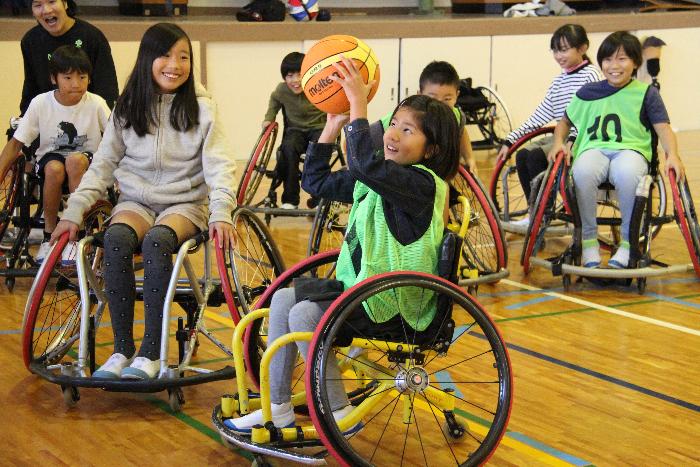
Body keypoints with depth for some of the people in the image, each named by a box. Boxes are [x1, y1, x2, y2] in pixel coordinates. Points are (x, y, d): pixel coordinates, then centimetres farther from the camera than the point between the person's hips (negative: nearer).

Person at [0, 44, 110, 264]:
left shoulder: (96, 104, -13)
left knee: (75, 160, -36)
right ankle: (49, 236, -13)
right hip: (50, 156, 1)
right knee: (54, 168, -35)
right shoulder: (40, 103, -11)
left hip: (86, 161, -1)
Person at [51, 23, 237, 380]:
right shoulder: (128, 108, 5)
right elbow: (102, 164, 8)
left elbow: (217, 165, -6)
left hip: (185, 203, -2)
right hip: (136, 200, 2)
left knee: (156, 240, -36)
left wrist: (221, 214, -22)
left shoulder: (200, 108, 0)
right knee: (116, 238, -32)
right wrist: (74, 211, -4)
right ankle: (122, 348, -26)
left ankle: (151, 352, -30)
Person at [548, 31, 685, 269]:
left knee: (627, 174, -41)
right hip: (594, 149, 2)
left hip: (631, 149, -2)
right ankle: (589, 240, -17)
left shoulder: (646, 93, 10)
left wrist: (672, 155, -19)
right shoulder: (588, 93, 15)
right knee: (582, 171, -37)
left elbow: (663, 127, 1)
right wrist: (558, 143, 5)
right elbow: (565, 122, 27)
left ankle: (628, 242, -19)